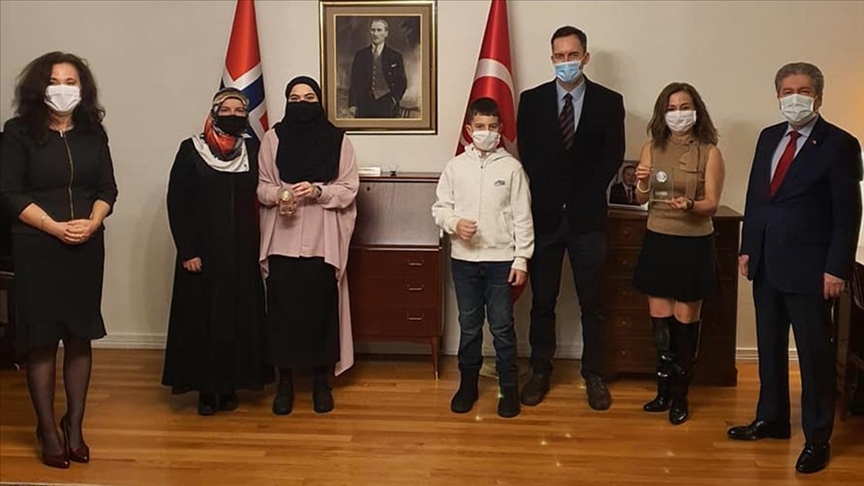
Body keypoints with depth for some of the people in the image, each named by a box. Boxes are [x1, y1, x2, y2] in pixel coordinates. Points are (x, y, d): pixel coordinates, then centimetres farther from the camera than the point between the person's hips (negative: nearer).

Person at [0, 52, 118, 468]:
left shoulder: (93, 133, 7)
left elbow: (108, 188, 7)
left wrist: (92, 223, -12)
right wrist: (56, 227, -17)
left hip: (87, 246, 3)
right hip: (36, 248, -3)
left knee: (80, 337, 7)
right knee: (41, 339, 2)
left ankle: (74, 425, 19)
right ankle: (48, 430, 13)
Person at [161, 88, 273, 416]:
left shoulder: (253, 151, 5)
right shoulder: (191, 150, -3)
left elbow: (261, 198, 6)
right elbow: (177, 203, -5)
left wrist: (259, 246, -3)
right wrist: (187, 251, -11)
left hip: (242, 252, 3)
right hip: (203, 251, -2)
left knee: (239, 317, 6)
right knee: (202, 317, 3)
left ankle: (230, 386, 18)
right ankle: (206, 389, 15)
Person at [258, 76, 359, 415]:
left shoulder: (338, 141, 1)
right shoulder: (273, 138, 3)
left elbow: (349, 190, -1)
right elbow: (261, 186, 6)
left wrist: (318, 191, -18)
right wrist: (278, 195, -15)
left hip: (323, 242, 0)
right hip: (282, 241, 1)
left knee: (322, 310, 5)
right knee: (283, 310, 3)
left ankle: (321, 382, 21)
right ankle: (285, 382, 19)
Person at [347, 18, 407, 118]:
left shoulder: (395, 56, 5)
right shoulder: (360, 55, 10)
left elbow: (402, 83, 9)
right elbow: (354, 82, 8)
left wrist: (394, 100, -3)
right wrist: (352, 104, -1)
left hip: (387, 107, -1)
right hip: (365, 106, 1)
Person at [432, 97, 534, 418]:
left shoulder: (511, 167, -3)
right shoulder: (455, 166, 2)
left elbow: (522, 218, -3)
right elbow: (440, 207, 7)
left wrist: (521, 259, -6)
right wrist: (454, 223, -14)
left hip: (501, 259, -2)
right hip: (464, 259, 2)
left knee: (502, 328, 4)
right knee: (468, 326, 12)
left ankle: (509, 388, 17)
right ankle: (468, 384, 26)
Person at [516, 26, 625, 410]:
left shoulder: (608, 101, 1)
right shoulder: (532, 100, 4)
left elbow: (613, 156, -2)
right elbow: (527, 155, 1)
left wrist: (584, 196, -6)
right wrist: (547, 198, -5)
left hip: (587, 216, -1)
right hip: (544, 214, 1)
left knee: (591, 303, 7)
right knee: (542, 301, 8)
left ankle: (594, 375, 18)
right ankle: (540, 371, 20)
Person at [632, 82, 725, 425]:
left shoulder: (709, 152, -5)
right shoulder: (652, 149, 4)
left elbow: (712, 204, -8)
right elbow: (642, 200, 5)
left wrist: (688, 205, -28)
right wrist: (642, 184, -16)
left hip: (694, 245, -3)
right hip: (657, 242, 3)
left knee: (685, 320, 4)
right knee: (660, 319, 8)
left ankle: (680, 396, 15)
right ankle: (664, 390, 23)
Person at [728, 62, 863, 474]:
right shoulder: (769, 137, 11)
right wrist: (747, 248, 10)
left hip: (809, 269, -6)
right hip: (766, 265, 6)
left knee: (815, 353, 3)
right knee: (770, 346, 16)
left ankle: (817, 438, 16)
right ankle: (771, 419, 31)